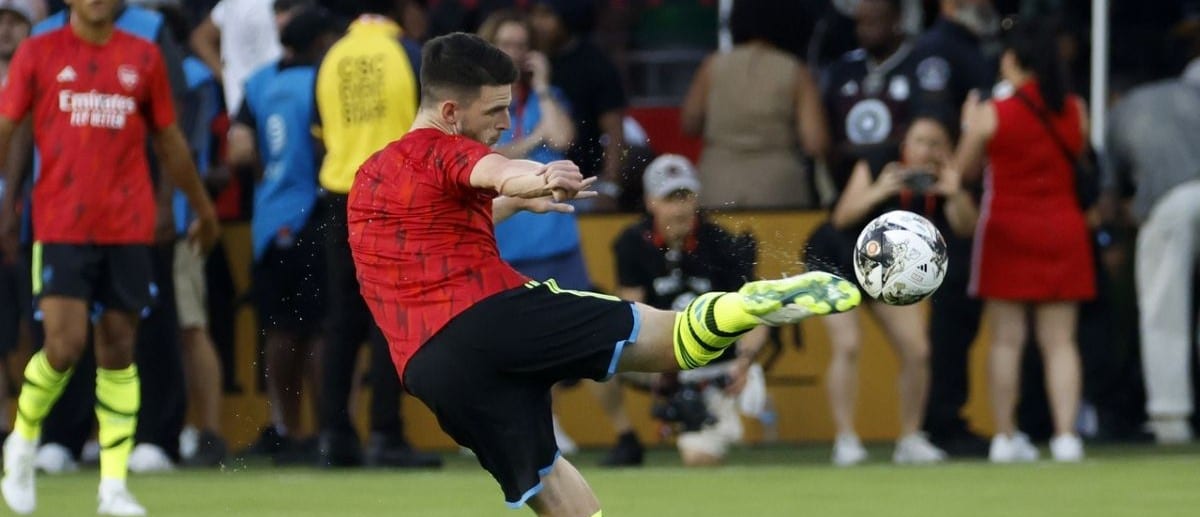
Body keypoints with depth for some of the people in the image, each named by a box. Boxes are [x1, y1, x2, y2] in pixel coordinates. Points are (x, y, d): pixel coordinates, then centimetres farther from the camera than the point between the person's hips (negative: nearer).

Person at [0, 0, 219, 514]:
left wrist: (202, 207, 24)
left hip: (127, 227, 2)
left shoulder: (144, 58, 9)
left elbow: (169, 139, 19)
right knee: (65, 345, -11)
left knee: (118, 350, 1)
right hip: (61, 227, -2)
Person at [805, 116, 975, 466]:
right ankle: (845, 440, -15)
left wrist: (955, 194, -50)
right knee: (848, 346, -19)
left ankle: (910, 440, 10)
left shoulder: (941, 185, -16)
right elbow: (842, 217, -32)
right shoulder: (876, 167, -25)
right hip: (836, 263, -4)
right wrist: (879, 192, -47)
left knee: (916, 351, -3)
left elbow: (965, 226, -32)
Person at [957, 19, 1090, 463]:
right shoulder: (1075, 111, 0)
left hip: (1007, 230, -2)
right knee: (1060, 341, 2)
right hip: (1063, 230, 2)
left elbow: (964, 172, 3)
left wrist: (970, 128, 18)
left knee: (1006, 340, 3)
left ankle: (1005, 436, 2)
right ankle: (1065, 433, -8)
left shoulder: (993, 115, -9)